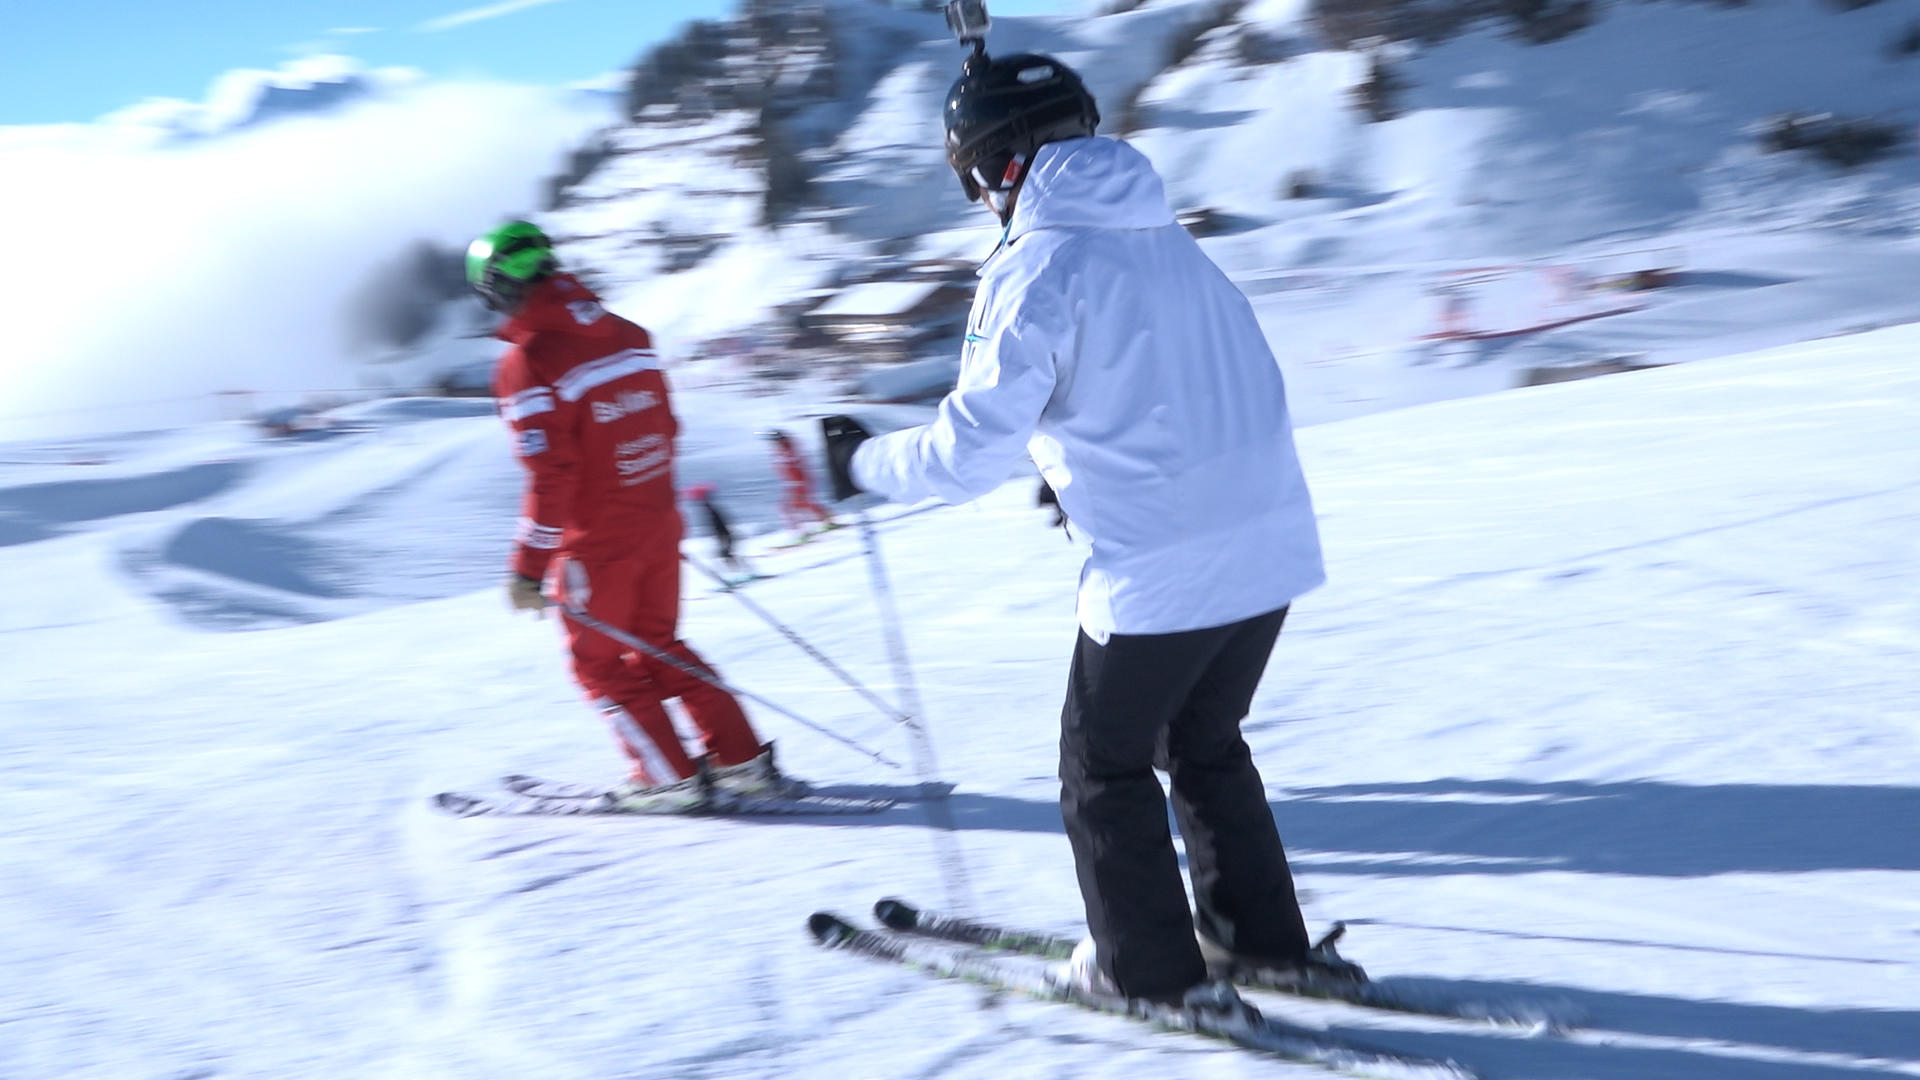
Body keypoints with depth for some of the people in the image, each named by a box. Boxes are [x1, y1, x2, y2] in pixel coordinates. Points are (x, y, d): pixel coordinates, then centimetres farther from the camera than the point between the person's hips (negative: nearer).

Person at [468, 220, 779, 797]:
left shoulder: (528, 364, -18)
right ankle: (741, 758, 19)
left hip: (597, 542, -7)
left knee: (600, 663, 12)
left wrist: (529, 567, -15)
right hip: (658, 525, 7)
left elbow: (550, 477, -22)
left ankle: (673, 778, 13)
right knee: (659, 646, 21)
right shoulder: (627, 334, 3)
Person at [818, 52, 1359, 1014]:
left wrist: (863, 463, 5)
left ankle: (1156, 972, 21)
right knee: (1205, 746, 26)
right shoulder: (1169, 239, 13)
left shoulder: (1036, 267, -11)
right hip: (1273, 545, 7)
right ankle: (1263, 938, 31)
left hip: (1157, 573, -7)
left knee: (1106, 766, 14)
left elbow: (969, 451, -12)